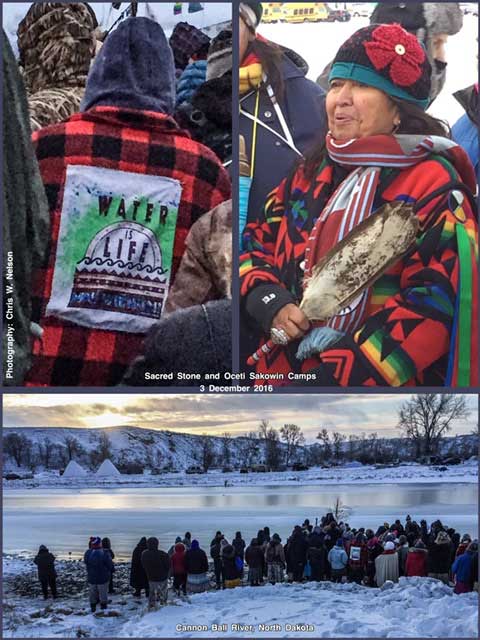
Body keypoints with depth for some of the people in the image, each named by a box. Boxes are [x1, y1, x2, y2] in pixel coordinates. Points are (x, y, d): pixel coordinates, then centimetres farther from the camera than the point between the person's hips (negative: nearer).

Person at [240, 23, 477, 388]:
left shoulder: (433, 185, -12)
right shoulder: (313, 173, 9)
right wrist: (270, 302, -8)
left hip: (379, 381, -6)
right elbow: (258, 241, 14)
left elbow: (433, 305, -20)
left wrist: (335, 377, -24)